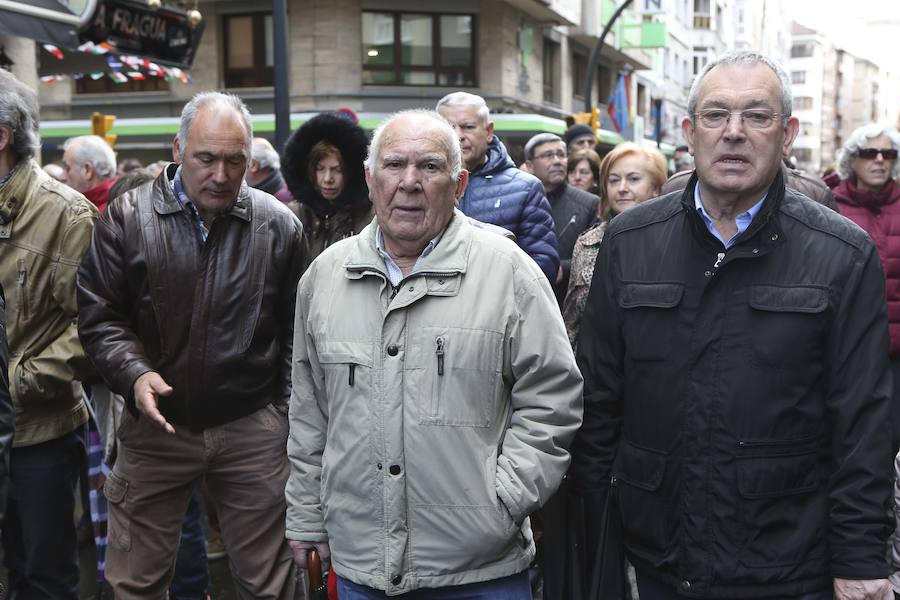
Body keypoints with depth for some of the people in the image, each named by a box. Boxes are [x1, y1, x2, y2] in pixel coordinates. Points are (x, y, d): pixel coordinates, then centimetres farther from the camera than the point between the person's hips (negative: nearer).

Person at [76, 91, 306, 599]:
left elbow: (296, 330, 6)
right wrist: (134, 373, -16)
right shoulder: (128, 218, -3)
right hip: (156, 425, 0)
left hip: (254, 429, 0)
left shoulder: (279, 226, 0)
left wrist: (290, 410, 2)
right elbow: (99, 315, 0)